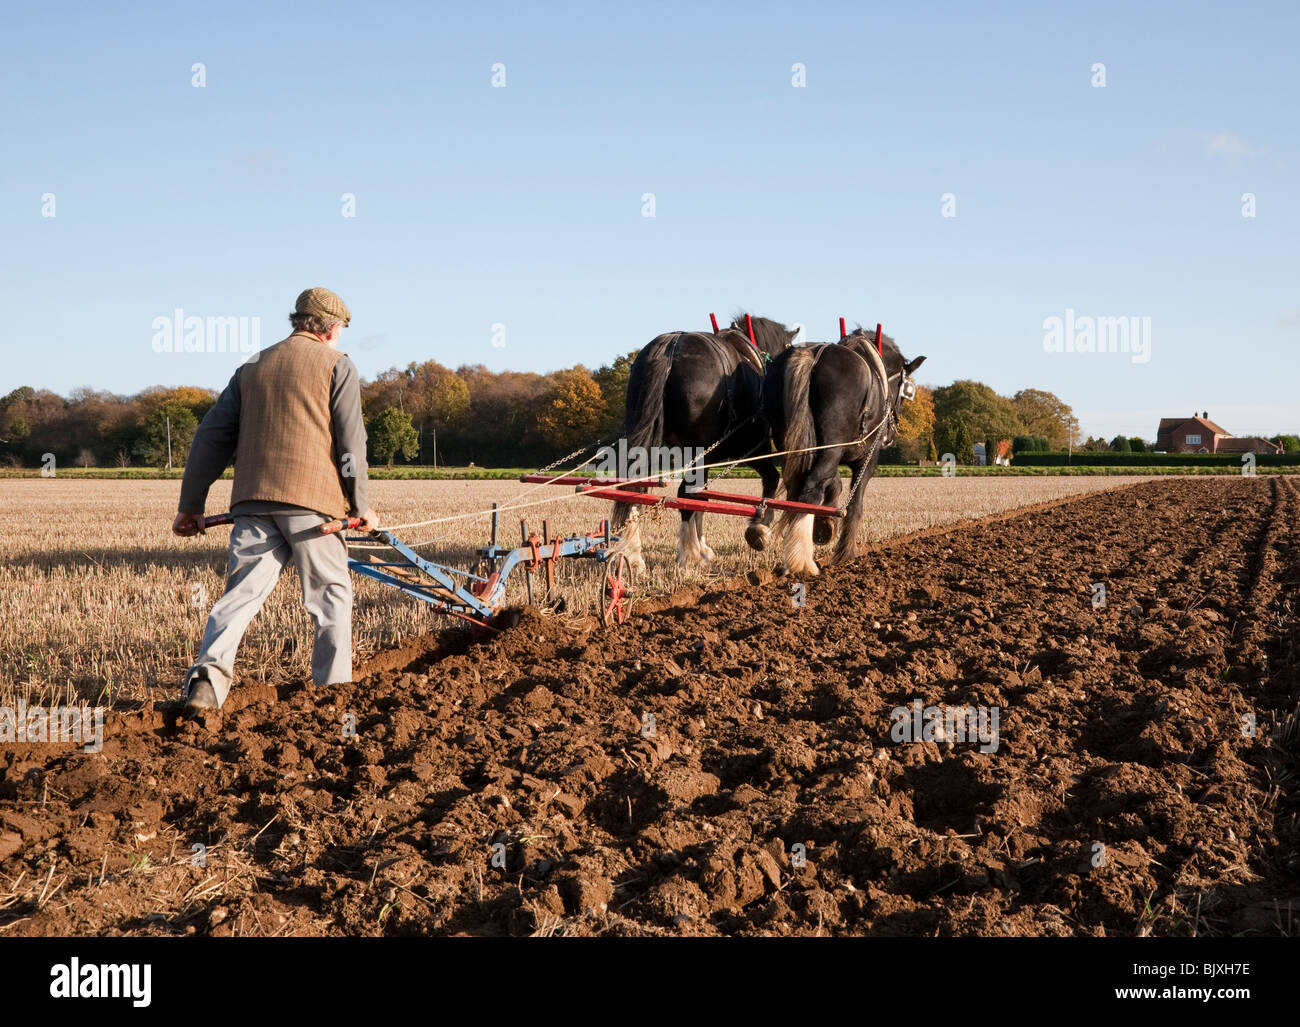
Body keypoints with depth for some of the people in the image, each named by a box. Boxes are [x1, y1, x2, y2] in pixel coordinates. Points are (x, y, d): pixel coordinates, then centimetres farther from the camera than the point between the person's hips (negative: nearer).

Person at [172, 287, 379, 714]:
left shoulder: (253, 368, 19)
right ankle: (334, 689, 13)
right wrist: (360, 506, 7)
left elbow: (212, 437, 17)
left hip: (253, 500, 4)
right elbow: (350, 442, -2)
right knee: (331, 597, 9)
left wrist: (191, 504, 19)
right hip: (312, 501, -4)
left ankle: (209, 673, -20)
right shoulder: (337, 366, 5)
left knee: (242, 592, 0)